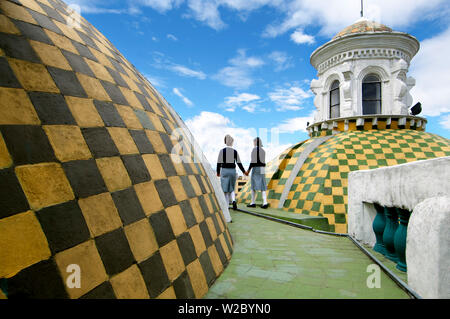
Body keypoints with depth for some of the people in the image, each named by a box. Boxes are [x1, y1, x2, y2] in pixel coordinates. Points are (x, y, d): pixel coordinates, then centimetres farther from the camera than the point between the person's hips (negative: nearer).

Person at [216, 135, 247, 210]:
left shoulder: (222, 151, -6)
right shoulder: (235, 151, 0)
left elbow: (219, 163, -5)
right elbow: (239, 163, 0)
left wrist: (218, 172, 9)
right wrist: (244, 171, 12)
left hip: (224, 171, -2)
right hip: (233, 171, 2)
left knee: (225, 190, 5)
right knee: (231, 189, 15)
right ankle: (234, 201, -11)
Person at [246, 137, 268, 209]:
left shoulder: (254, 149, -9)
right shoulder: (263, 150, 14)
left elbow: (253, 161, -15)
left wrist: (248, 170, -9)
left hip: (255, 169, -7)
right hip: (262, 169, 7)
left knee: (253, 186, 2)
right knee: (262, 187, 3)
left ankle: (253, 203, 4)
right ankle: (265, 203, -8)